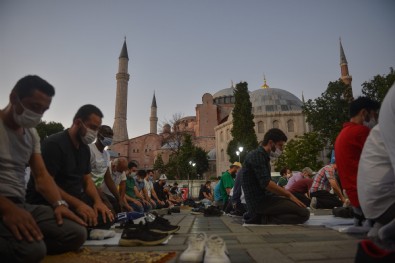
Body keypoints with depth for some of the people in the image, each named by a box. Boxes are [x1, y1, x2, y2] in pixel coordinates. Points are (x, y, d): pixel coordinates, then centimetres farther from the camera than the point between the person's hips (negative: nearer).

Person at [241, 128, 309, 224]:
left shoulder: (263, 156, 20)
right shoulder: (257, 155, -12)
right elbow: (266, 183, -20)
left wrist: (287, 194, 10)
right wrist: (289, 194, -11)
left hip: (264, 198, 10)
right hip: (259, 201, -10)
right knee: (304, 213, -15)